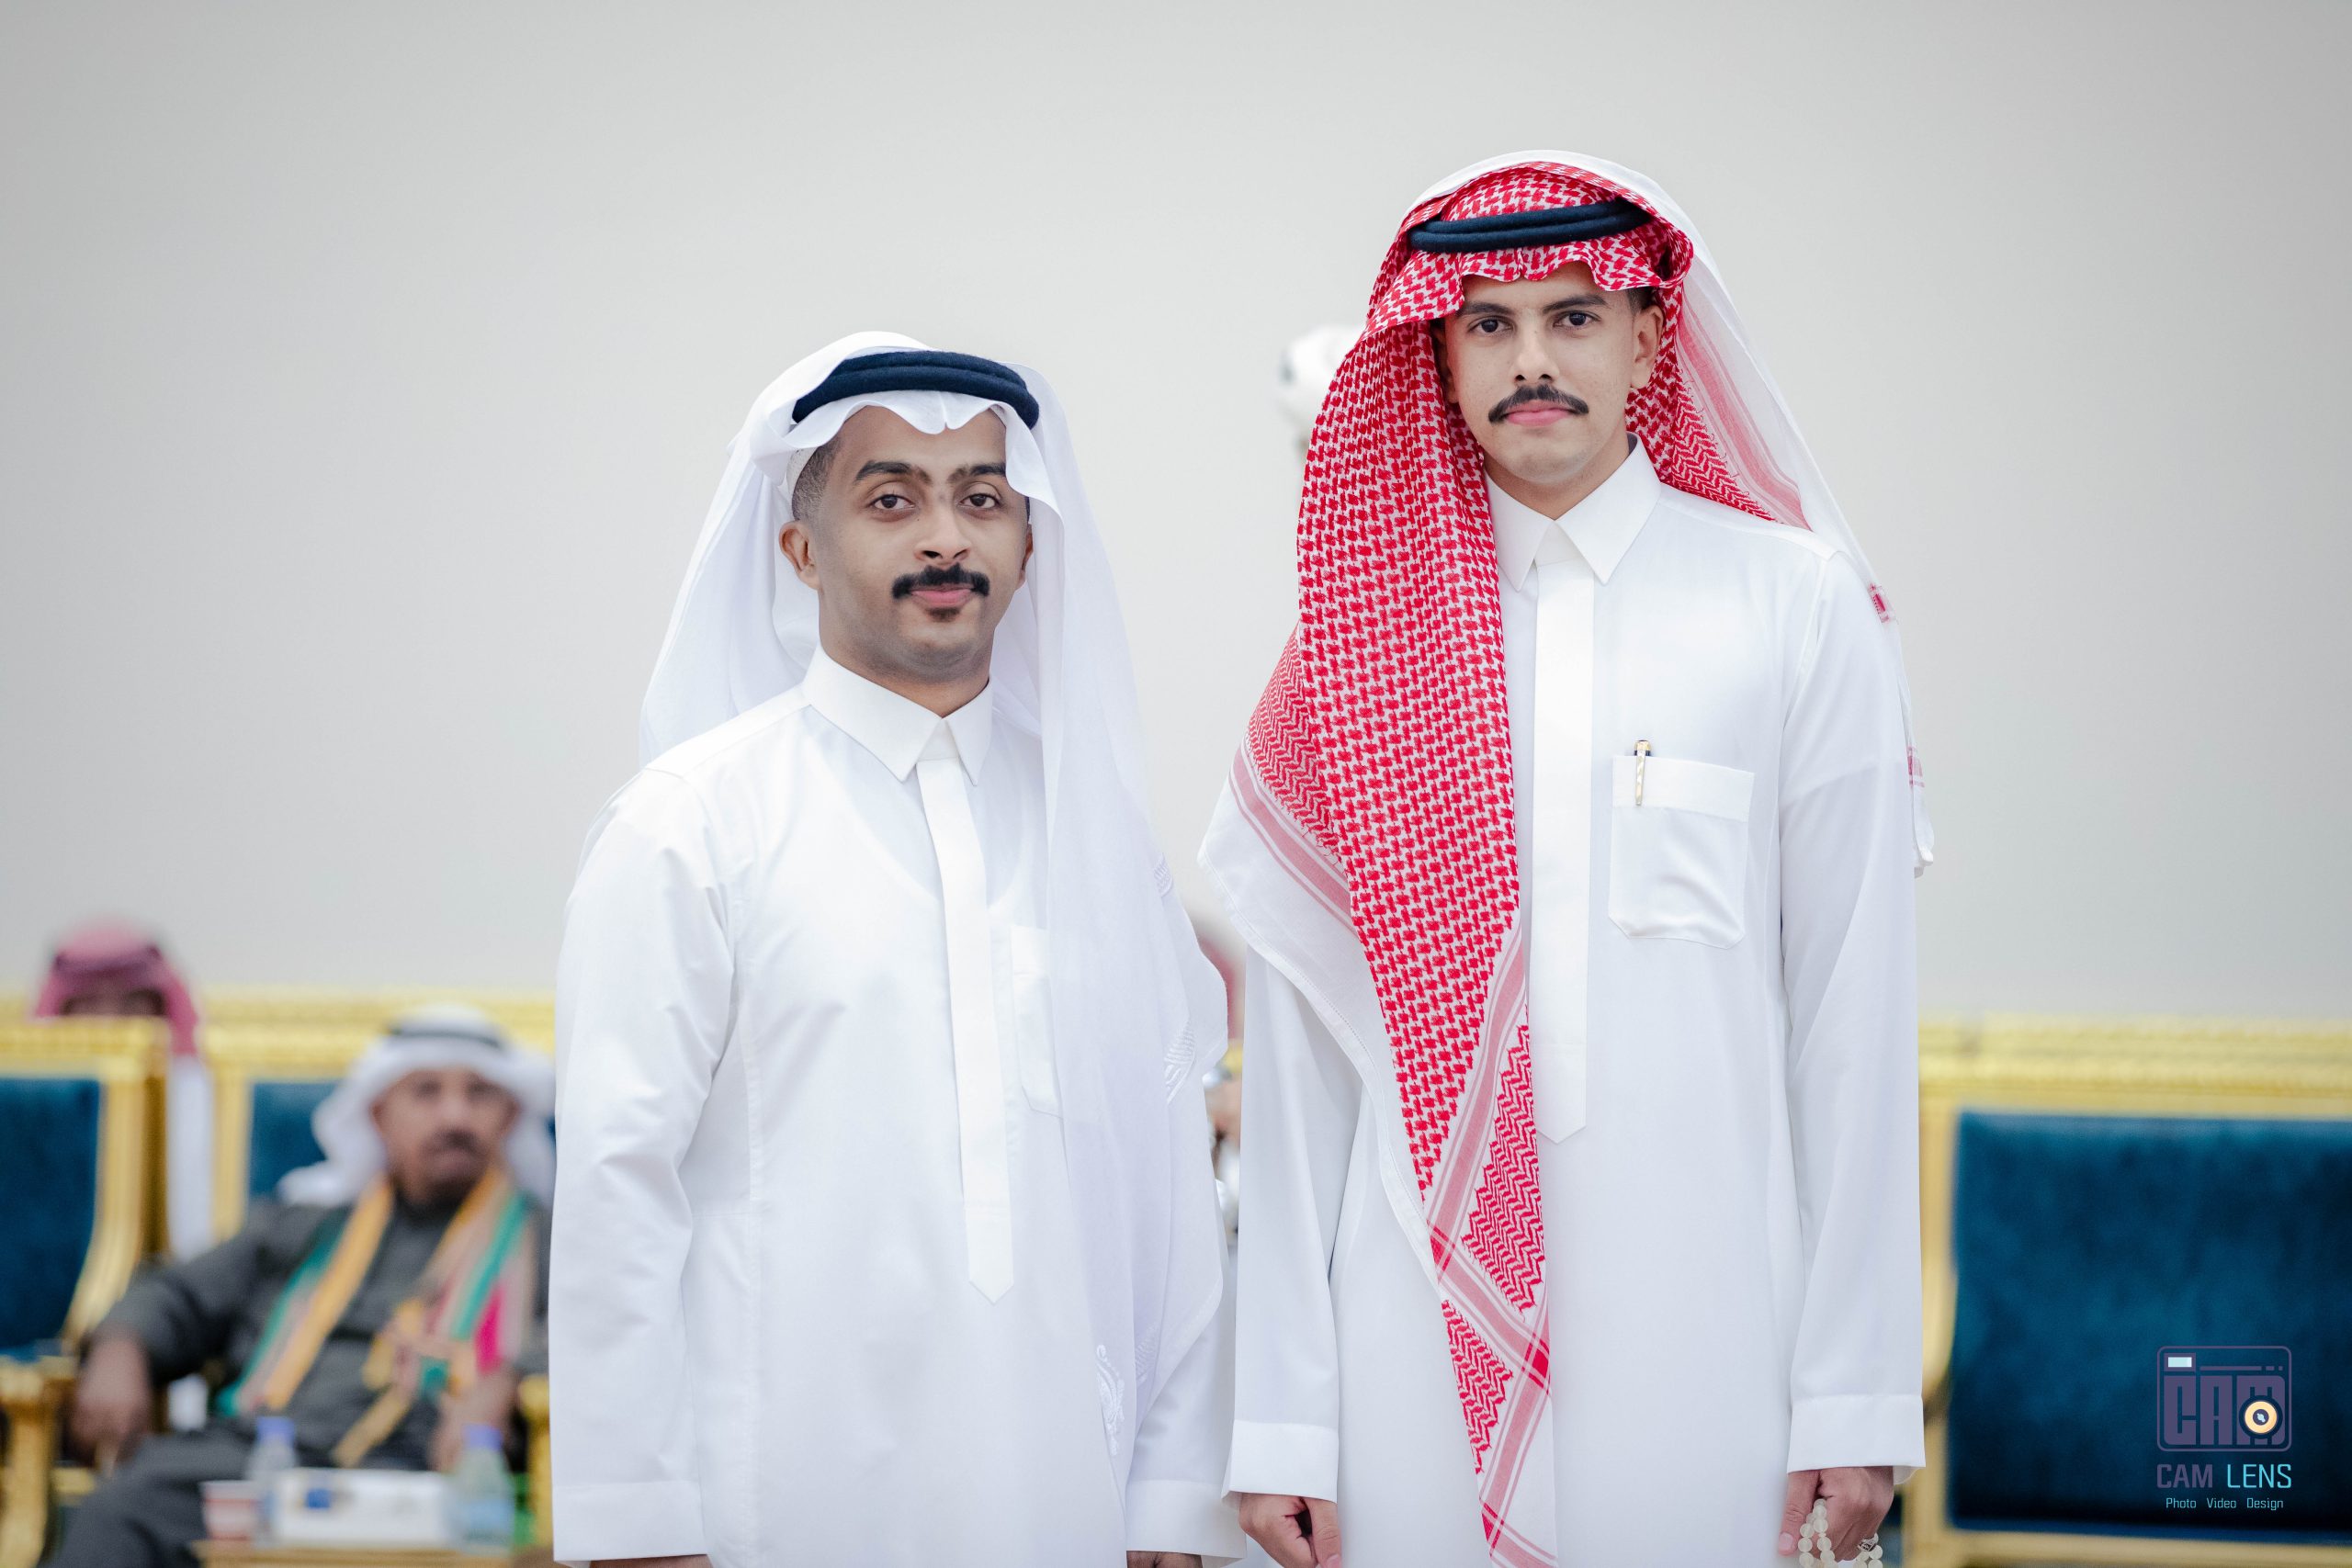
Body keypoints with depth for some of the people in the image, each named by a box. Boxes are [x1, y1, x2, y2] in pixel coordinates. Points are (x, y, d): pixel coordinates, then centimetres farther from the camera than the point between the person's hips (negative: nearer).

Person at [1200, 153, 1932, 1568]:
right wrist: (1280, 1423, 0)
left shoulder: (1800, 611, 2)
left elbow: (1852, 1016, 1)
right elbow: (1294, 1043, 4)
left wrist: (1858, 1400, -3)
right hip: (1422, 1330, 1)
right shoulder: (1362, 628, 5)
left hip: (1702, 1341, -1)